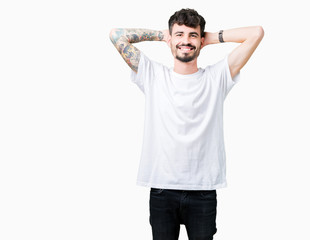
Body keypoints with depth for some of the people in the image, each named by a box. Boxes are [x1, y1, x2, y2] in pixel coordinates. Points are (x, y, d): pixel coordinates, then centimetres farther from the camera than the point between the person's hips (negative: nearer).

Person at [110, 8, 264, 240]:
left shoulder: (216, 77, 4)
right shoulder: (153, 75, 5)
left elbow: (256, 33, 1)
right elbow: (117, 35, 2)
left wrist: (212, 37, 9)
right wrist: (161, 35, 10)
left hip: (203, 190, 0)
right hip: (162, 189, 0)